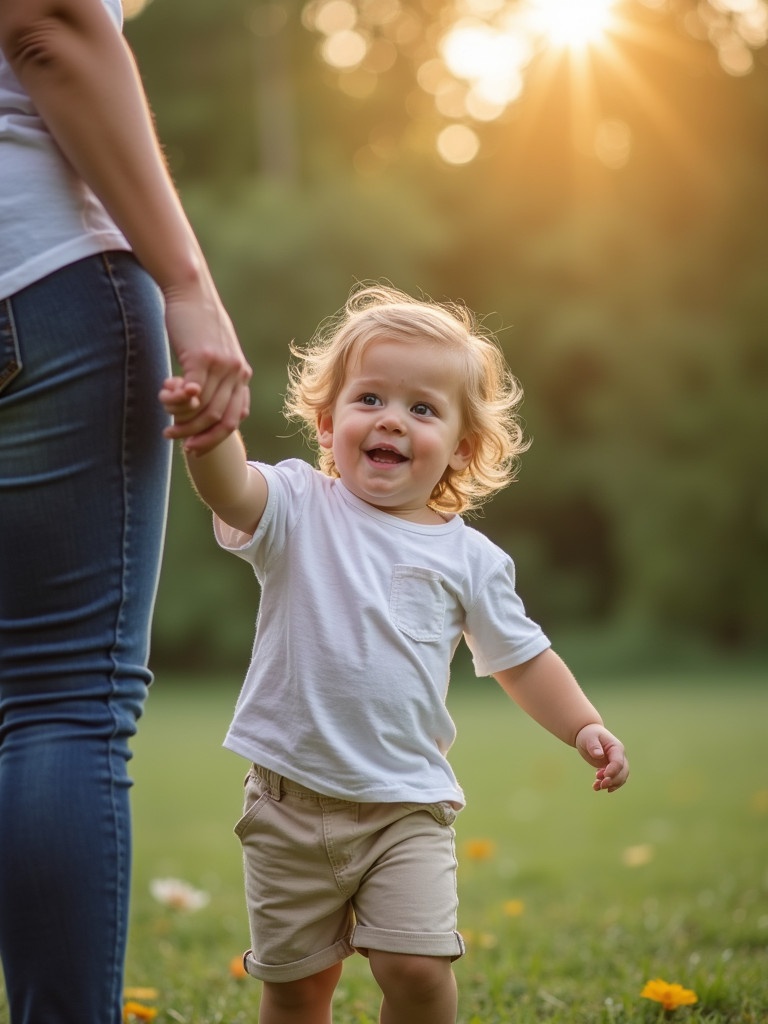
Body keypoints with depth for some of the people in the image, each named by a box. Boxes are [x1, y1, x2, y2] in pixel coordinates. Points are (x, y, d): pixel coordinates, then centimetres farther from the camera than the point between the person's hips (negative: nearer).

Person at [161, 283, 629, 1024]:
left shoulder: (469, 558, 3)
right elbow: (231, 490, -25)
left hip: (408, 804, 1)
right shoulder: (299, 509, -4)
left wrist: (585, 726, 1)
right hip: (292, 797, 0)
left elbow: (520, 656, 14)